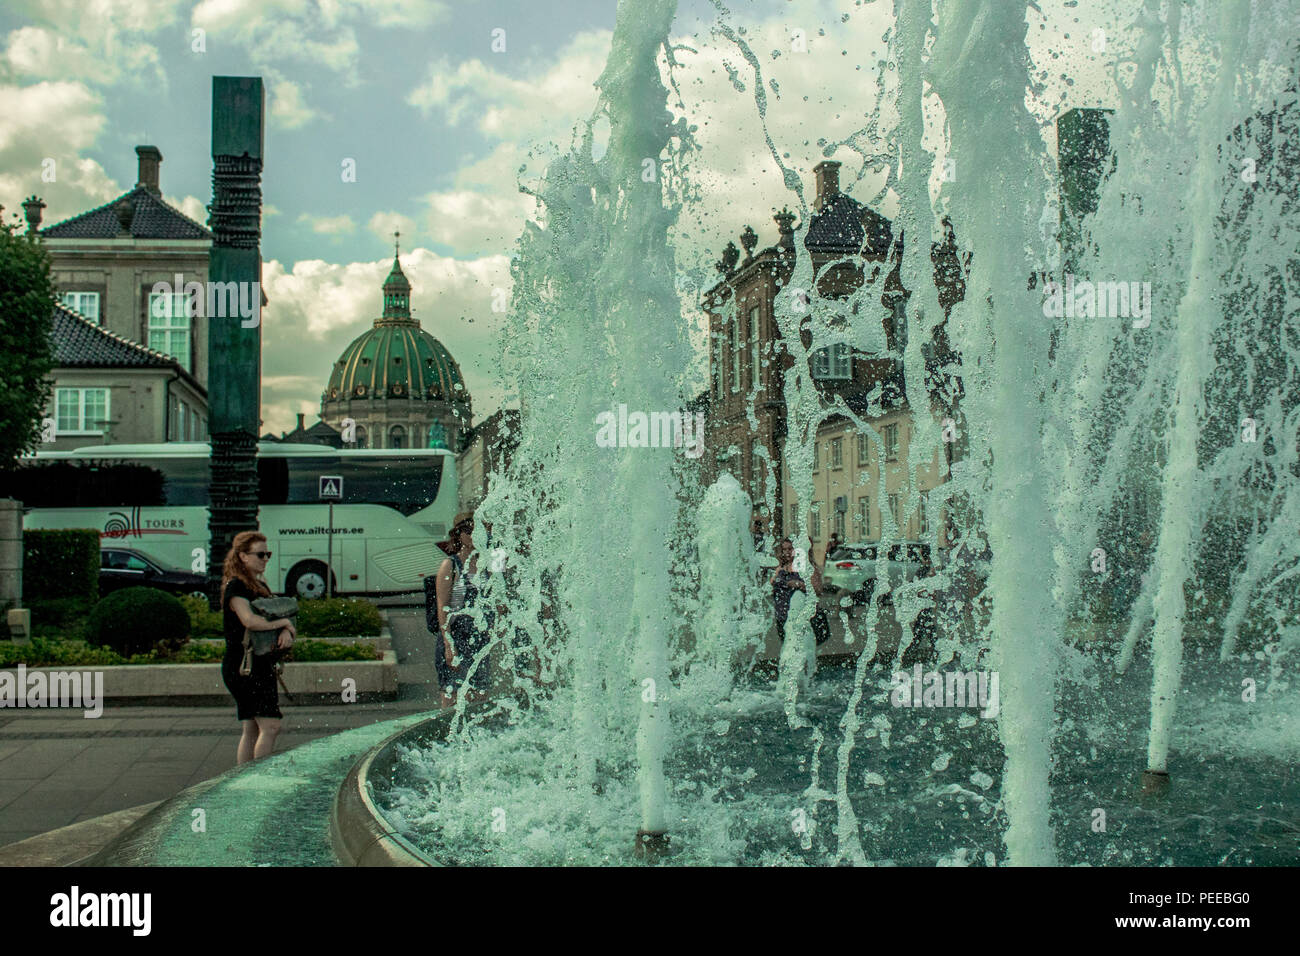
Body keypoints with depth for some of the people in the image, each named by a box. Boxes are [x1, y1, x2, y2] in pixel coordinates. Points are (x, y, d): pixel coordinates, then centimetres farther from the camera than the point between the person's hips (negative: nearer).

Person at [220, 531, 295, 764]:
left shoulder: (261, 586, 18)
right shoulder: (235, 587, -10)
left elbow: (280, 617, 14)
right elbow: (250, 620, -26)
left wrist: (286, 632, -9)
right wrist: (282, 623, -12)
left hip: (261, 665, 9)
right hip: (244, 665, -9)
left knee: (252, 730, 9)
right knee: (270, 726, -15)